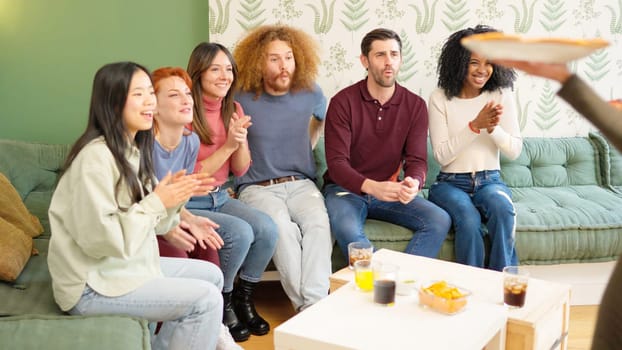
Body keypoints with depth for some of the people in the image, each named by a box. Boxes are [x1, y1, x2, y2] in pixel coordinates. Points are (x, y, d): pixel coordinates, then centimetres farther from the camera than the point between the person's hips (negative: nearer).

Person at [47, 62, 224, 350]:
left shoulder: (132, 150, 7)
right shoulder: (96, 157, -22)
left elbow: (147, 222, 9)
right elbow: (100, 239, -27)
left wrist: (175, 196, -9)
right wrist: (157, 202, -20)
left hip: (124, 266, 10)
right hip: (91, 286, -10)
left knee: (212, 276, 13)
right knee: (206, 300, -15)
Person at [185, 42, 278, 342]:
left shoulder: (233, 110, 4)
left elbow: (240, 169, 6)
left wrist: (241, 140, -14)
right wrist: (227, 145, -22)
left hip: (220, 198, 6)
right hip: (188, 204, -6)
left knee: (267, 228, -17)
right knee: (239, 233, -27)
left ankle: (243, 300, 5)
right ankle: (221, 306, -2)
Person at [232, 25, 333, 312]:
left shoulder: (310, 94, 5)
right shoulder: (243, 100, -5)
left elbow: (322, 116, 30)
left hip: (300, 183, 3)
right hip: (257, 188, -2)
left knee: (319, 222, -31)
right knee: (283, 227, -35)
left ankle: (315, 303, -36)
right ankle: (303, 305, -30)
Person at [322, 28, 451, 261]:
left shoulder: (415, 106, 2)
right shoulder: (343, 102, -8)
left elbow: (417, 160, -4)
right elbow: (336, 163, -15)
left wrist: (413, 183, -30)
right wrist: (372, 187, -34)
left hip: (388, 190, 4)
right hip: (346, 189, -3)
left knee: (439, 220, -20)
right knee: (347, 230, -36)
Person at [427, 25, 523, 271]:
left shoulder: (501, 95, 3)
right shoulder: (440, 98, -3)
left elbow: (515, 151, 0)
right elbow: (442, 155, -9)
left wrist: (493, 128, -20)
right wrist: (475, 125, -20)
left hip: (490, 181, 2)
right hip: (451, 183, -2)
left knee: (502, 209, -33)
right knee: (468, 219, -33)